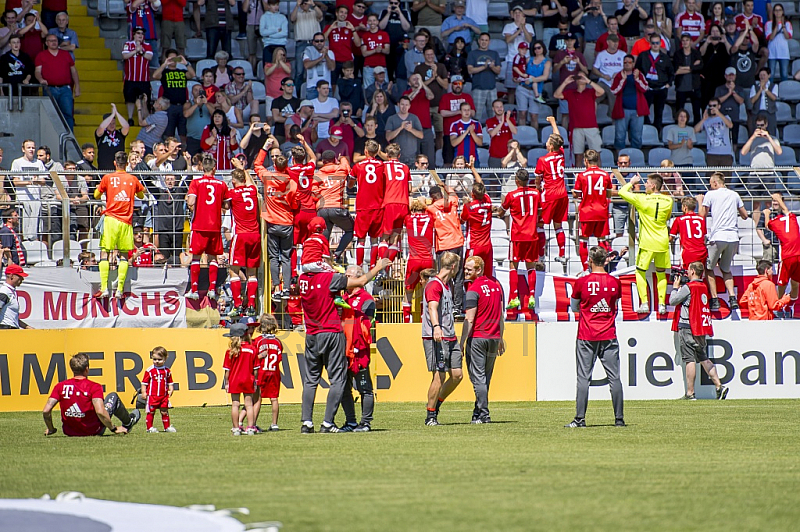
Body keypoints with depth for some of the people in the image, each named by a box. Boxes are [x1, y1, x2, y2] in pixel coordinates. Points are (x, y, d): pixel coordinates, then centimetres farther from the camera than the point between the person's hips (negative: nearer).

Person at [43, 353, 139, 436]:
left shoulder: (60, 386, -9)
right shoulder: (94, 387, -18)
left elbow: (46, 411, -14)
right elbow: (100, 411, -29)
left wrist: (50, 429, 3)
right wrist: (113, 429, -15)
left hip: (69, 431, 3)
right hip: (93, 431, -3)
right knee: (113, 396, 17)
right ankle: (128, 422, 42)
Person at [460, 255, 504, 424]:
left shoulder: (473, 290, -13)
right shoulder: (495, 285, 11)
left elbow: (469, 320, -16)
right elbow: (500, 315, 15)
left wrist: (462, 343, -13)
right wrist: (500, 338, 20)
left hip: (477, 338, -7)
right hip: (494, 337, 7)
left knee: (478, 378, -4)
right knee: (486, 378, 13)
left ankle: (483, 414, -8)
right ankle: (478, 412, 19)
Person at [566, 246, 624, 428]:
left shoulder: (581, 282, -6)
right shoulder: (615, 282, 0)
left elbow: (574, 307, 7)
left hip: (586, 337, -2)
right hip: (609, 336, 2)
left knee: (583, 377, 0)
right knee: (614, 377, 4)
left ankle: (580, 418, -4)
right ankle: (619, 418, 4)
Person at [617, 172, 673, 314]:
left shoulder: (643, 200, -13)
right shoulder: (668, 200, 0)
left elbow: (622, 192, -3)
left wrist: (632, 182, 12)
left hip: (647, 243, -4)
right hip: (663, 242, 4)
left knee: (640, 272, 9)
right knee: (661, 273, 14)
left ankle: (644, 303, -2)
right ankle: (662, 304, 8)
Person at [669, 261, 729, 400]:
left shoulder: (688, 287, -13)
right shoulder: (703, 287, 12)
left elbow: (672, 301, -8)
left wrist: (675, 287, 6)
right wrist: (680, 287, 20)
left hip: (688, 328, -8)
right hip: (702, 328, 8)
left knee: (689, 360, -7)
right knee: (703, 359, 12)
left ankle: (690, 393, -7)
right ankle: (719, 386, 4)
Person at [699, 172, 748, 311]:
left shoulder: (710, 195, 0)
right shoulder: (734, 195, 13)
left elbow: (702, 215, 0)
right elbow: (745, 216, 19)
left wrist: (700, 202, 17)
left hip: (717, 237, -5)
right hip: (733, 237, 5)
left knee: (709, 268, 11)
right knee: (726, 269, 19)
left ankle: (714, 300, 2)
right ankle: (732, 298, 0)